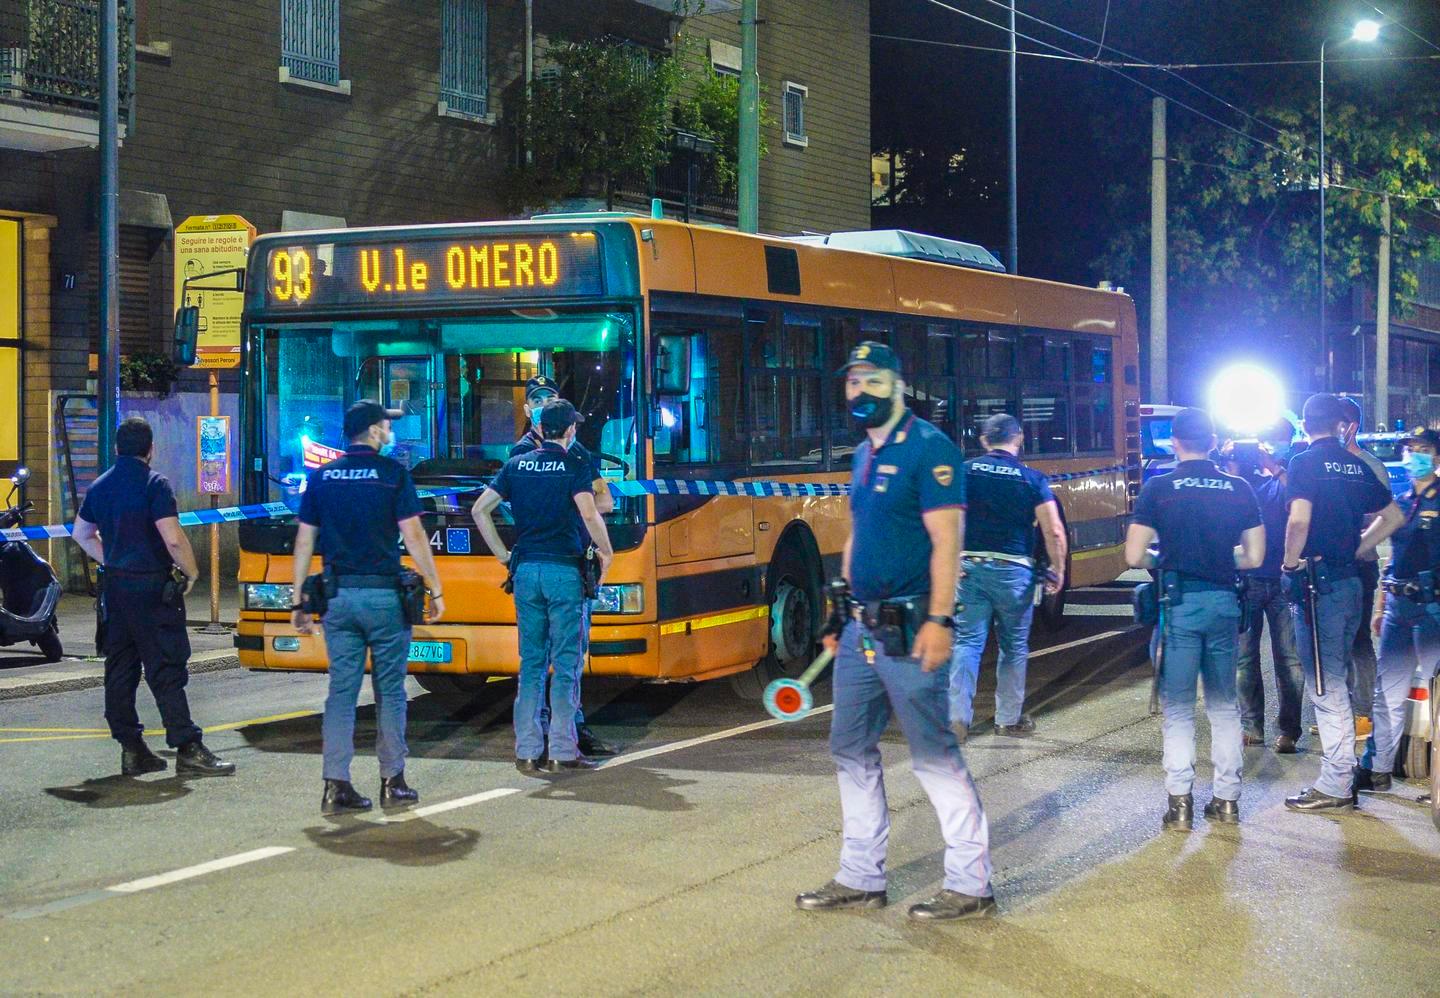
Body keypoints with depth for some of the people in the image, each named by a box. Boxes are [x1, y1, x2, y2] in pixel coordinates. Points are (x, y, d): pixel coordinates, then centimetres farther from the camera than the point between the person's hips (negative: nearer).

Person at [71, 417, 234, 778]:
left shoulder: (100, 486, 11)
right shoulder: (154, 484, -12)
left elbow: (81, 533, 25)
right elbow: (173, 538, -20)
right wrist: (191, 571, -6)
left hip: (115, 586, 7)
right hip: (152, 587, -7)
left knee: (120, 669, 10)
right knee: (166, 670, -8)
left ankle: (131, 748, 12)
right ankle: (188, 750, -9)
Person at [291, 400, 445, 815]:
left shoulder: (321, 477, 8)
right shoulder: (393, 474, -4)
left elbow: (304, 541, 8)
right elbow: (414, 536, -7)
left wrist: (299, 601, 12)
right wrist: (434, 590, -1)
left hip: (338, 595, 3)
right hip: (384, 595, -3)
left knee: (341, 690, 5)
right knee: (390, 690, 6)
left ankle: (336, 785, 0)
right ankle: (393, 781, 11)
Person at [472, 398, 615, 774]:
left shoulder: (516, 465, 10)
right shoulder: (575, 467, -4)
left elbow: (479, 510, 7)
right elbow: (589, 513, -18)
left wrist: (502, 554, 13)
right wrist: (606, 552, -3)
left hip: (525, 569, 4)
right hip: (564, 570, -4)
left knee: (531, 662, 9)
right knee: (566, 663, 1)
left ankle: (527, 751, 7)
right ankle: (563, 752, 0)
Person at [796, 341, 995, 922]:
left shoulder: (929, 449, -11)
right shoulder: (864, 456, 16)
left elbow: (946, 541, -17)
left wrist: (938, 620, -23)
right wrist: (841, 613, 19)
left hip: (908, 630, -9)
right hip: (861, 629, 9)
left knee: (935, 755, -4)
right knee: (851, 750, 12)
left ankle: (970, 887, 4)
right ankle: (861, 879, 21)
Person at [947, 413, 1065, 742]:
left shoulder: (966, 471, 1)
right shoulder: (1032, 479, -2)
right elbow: (1054, 531, -8)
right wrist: (1058, 571, 5)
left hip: (970, 567, 1)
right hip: (1013, 571, -1)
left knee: (967, 642, 5)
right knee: (1014, 647, 14)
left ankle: (957, 716, -8)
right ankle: (1009, 719, 21)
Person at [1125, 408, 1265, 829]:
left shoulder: (1158, 489, -5)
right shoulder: (1239, 489, 2)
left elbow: (1134, 556, -8)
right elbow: (1254, 557, 3)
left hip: (1179, 602, -3)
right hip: (1224, 602, 3)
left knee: (1178, 707, 3)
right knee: (1224, 705, 14)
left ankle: (1180, 802, -2)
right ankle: (1227, 798, 15)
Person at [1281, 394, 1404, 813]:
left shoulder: (1305, 463, -10)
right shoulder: (1357, 467, 11)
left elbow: (1299, 519, -24)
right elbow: (1394, 516, 18)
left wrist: (1291, 562, -10)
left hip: (1318, 584, -7)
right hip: (1351, 581, 7)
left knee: (1325, 685, -4)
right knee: (1335, 679, 16)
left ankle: (1335, 787, -1)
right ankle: (1344, 773, 22)